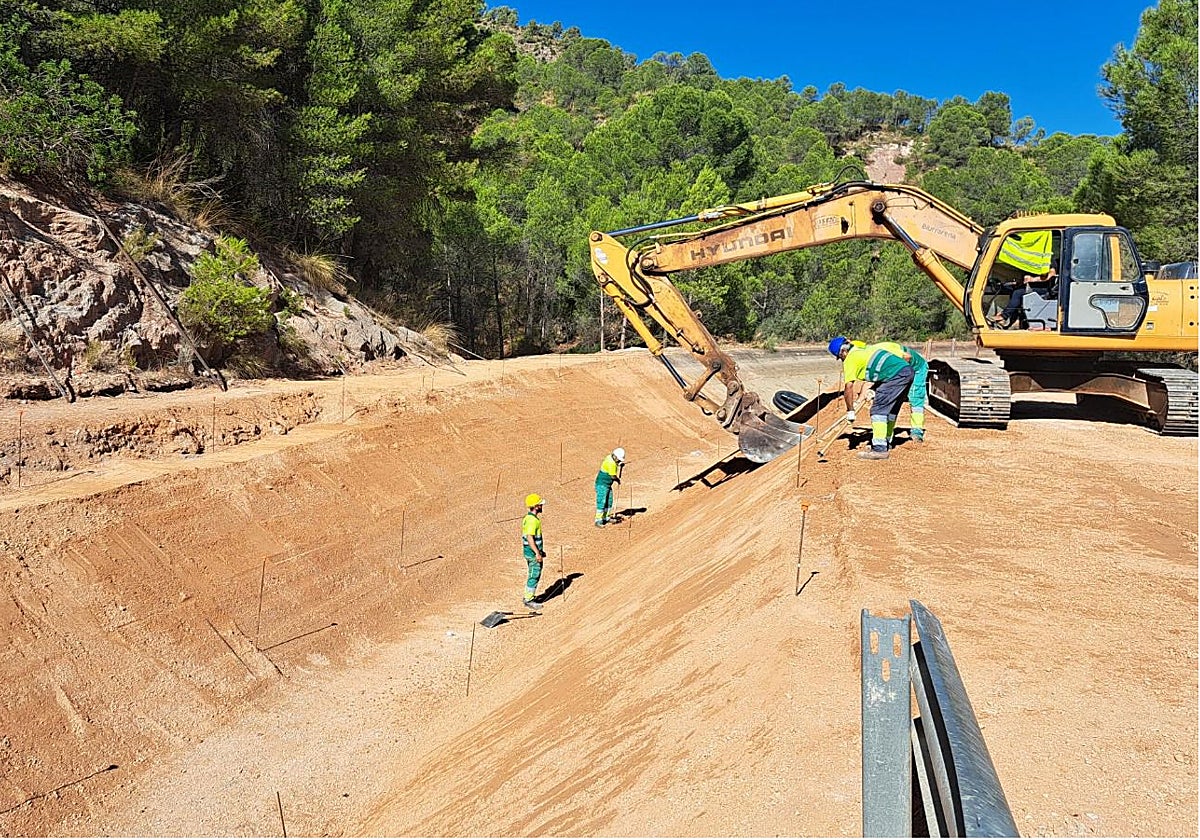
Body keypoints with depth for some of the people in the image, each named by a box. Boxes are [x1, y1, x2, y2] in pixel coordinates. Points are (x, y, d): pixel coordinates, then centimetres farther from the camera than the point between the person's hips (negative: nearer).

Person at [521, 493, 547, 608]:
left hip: (532, 551, 10)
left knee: (533, 575, 20)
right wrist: (537, 553, -25)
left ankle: (528, 596, 29)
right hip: (533, 553, -10)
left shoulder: (528, 517, 10)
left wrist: (540, 550, 23)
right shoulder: (532, 520, -22)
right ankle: (529, 600, 8)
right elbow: (530, 538, -27)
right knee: (534, 576, 0)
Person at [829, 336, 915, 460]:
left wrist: (850, 411, 3)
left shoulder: (851, 358, 2)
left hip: (896, 375, -9)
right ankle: (886, 442, 31)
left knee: (878, 410, -6)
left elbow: (849, 386, -3)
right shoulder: (865, 348, 27)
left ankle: (879, 449, -10)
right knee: (892, 409, 20)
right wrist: (875, 391, 32)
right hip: (909, 370, 9)